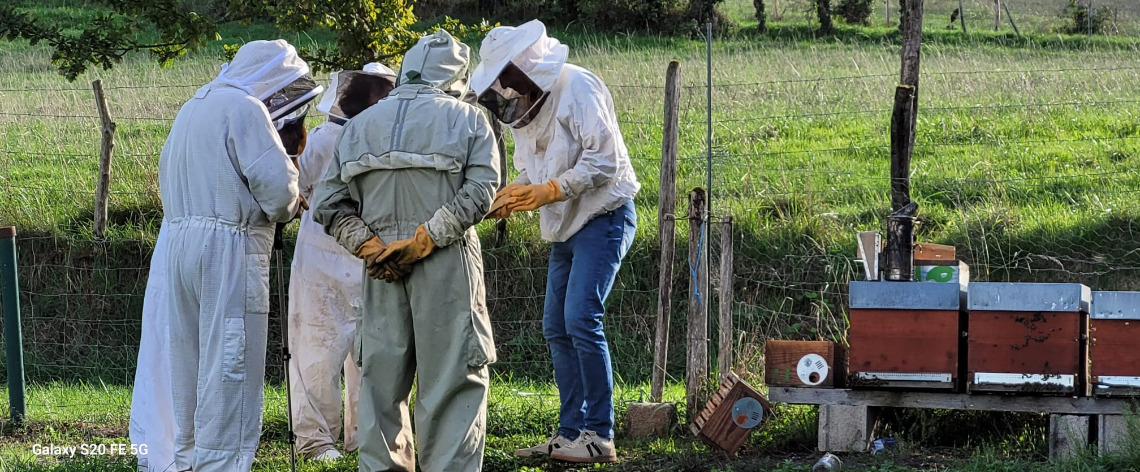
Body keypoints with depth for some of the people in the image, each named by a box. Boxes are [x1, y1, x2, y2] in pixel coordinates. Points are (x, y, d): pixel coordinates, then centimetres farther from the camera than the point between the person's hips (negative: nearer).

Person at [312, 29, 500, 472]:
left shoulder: (361, 124, 13)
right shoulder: (466, 119, 3)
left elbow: (329, 202, 6)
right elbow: (479, 190, -12)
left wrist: (371, 248, -2)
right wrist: (421, 242, -13)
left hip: (381, 269, 4)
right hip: (447, 267, -3)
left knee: (380, 383, 11)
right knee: (452, 381, 0)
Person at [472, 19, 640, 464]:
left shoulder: (578, 88, -17)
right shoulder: (523, 104, 10)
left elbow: (605, 160, -21)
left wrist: (548, 191, -24)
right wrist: (513, 195, -4)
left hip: (604, 218, -9)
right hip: (566, 228, 9)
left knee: (581, 319, -18)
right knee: (556, 328, 8)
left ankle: (600, 436, -14)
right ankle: (571, 432, 15)